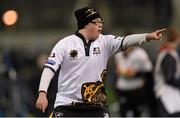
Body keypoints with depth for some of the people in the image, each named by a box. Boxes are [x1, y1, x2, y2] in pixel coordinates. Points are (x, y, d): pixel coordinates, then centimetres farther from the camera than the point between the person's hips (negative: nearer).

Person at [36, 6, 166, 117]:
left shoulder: (105, 42, 3)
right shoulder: (65, 44, -4)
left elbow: (125, 41, -11)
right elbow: (49, 69, -8)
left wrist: (148, 36, -28)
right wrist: (42, 93, -20)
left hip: (95, 105, 2)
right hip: (66, 105, -2)